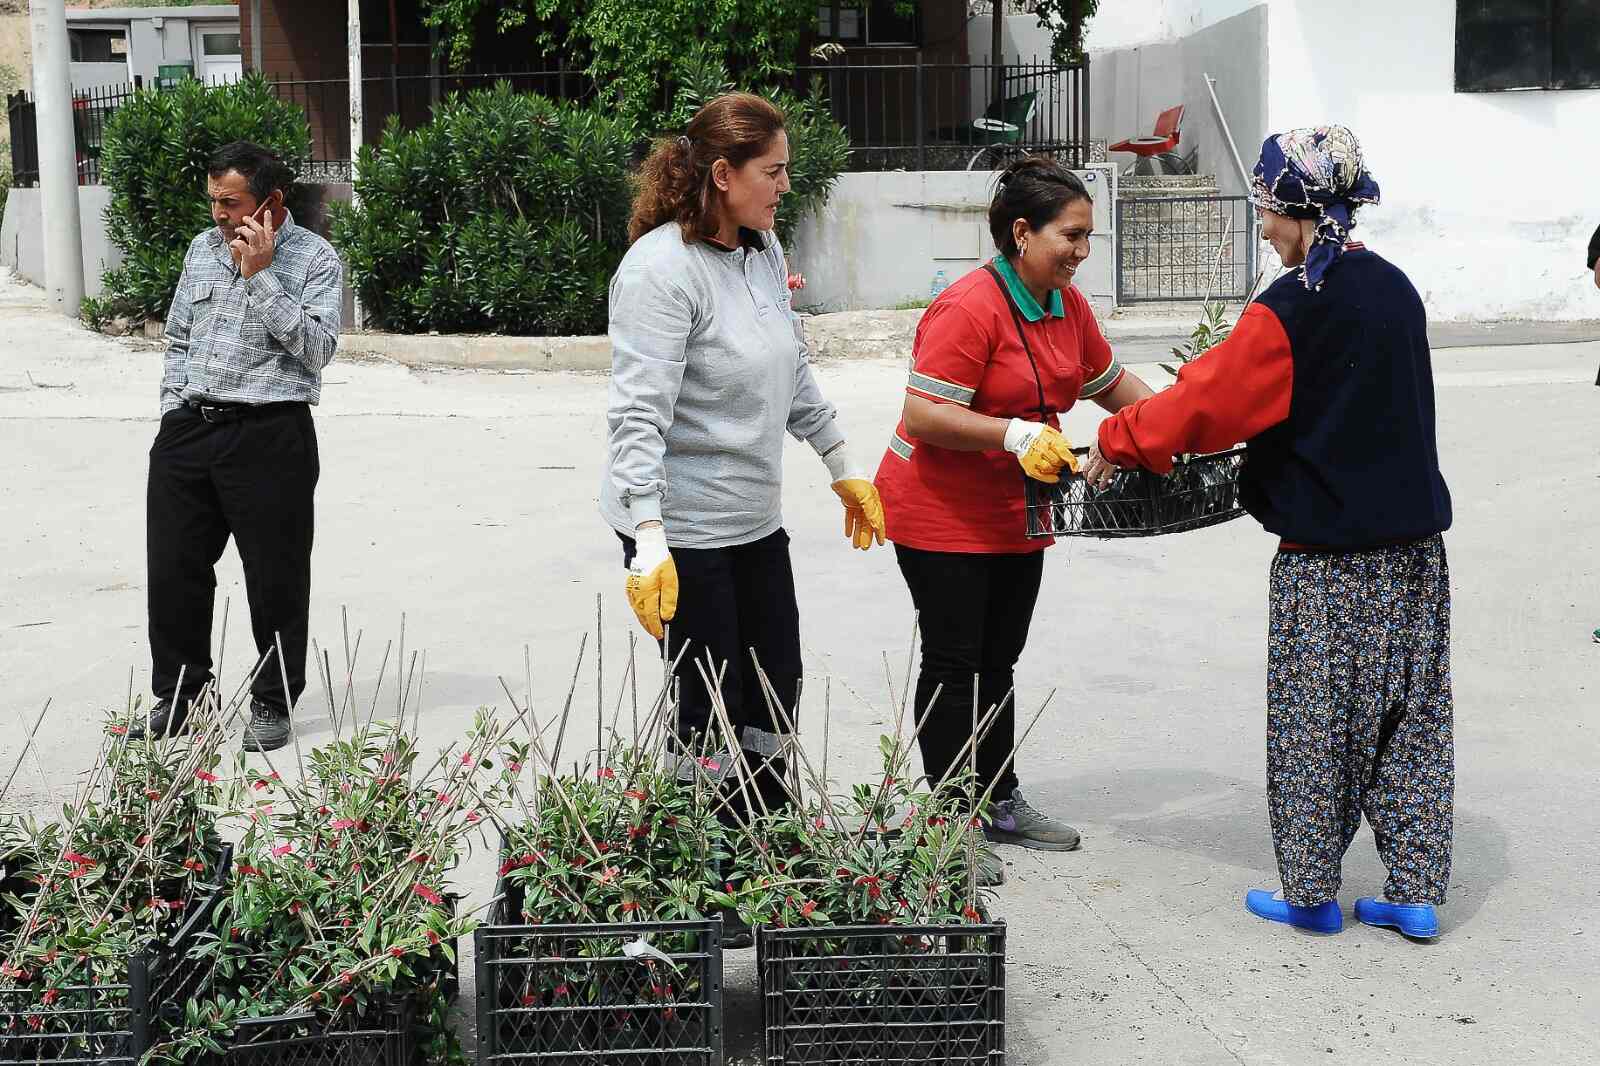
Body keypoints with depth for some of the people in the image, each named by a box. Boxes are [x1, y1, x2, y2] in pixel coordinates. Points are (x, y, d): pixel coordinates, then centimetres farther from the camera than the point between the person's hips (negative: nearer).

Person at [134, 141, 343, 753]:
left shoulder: (315, 259, -4)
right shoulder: (203, 249, 13)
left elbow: (317, 349, -16)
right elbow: (177, 339, 21)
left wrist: (261, 275, -16)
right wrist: (174, 414, 12)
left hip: (269, 437, -5)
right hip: (189, 429, 5)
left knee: (275, 576, 1)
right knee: (173, 566, 9)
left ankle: (273, 703, 16)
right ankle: (176, 696, 23)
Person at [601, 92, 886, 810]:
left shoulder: (764, 251, 7)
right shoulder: (660, 269, -19)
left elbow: (794, 373, 21)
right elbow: (638, 416, -25)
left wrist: (843, 469, 25)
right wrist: (648, 542, -32)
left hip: (756, 520, 9)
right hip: (682, 528, -8)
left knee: (775, 697, 15)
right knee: (712, 712, 0)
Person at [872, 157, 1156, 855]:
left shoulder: (1066, 304, 6)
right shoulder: (970, 307, -22)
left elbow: (1108, 382, 20)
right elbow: (922, 415, -25)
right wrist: (1017, 435, -32)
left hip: (1016, 516, 8)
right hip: (943, 516, -8)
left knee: (998, 664, 16)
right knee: (953, 664, 1)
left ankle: (999, 803, 27)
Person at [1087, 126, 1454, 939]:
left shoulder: (1292, 308, -16)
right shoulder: (1395, 289, 9)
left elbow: (1210, 400, -12)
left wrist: (1117, 441, 1)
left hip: (1327, 553, -7)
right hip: (1413, 544, 7)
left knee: (1312, 721, 5)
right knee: (1408, 717, 11)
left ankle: (1311, 894, 15)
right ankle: (1415, 893, 16)